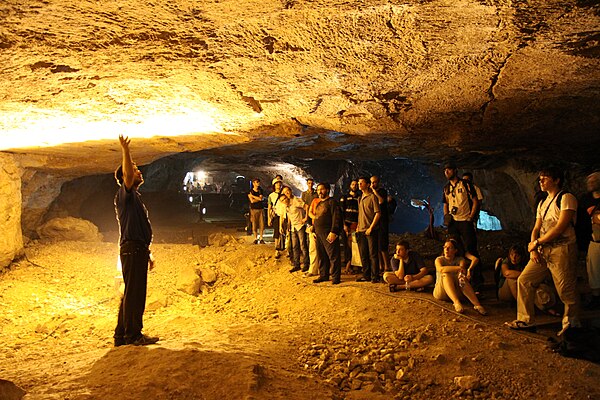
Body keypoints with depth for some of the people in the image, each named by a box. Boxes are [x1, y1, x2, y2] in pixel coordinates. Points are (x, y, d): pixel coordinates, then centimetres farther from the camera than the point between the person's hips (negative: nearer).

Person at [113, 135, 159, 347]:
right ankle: (133, 335, -2)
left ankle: (122, 335, 20)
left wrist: (147, 254, 23)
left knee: (132, 294, 13)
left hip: (138, 250, 10)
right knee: (133, 293, -7)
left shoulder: (135, 198, 24)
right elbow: (127, 174, -25)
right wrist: (125, 150, -26)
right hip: (132, 249, -10)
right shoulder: (125, 194, -3)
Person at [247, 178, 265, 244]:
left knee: (262, 224, -1)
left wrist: (253, 196, -7)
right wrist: (258, 198, -6)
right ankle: (255, 239, 7)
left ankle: (261, 239, 8)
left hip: (260, 209, 3)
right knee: (254, 224, -2)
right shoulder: (250, 191, 1)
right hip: (253, 209, -3)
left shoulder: (260, 190, 9)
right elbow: (252, 201, -11)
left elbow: (261, 198, -7)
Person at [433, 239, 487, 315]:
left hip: (455, 292, 2)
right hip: (440, 292, -1)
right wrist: (459, 267, -36)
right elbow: (441, 269, -25)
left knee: (462, 278, -30)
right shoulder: (439, 259, 1)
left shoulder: (460, 259, 7)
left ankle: (477, 305, -44)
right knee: (445, 275, -31)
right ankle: (456, 303, -50)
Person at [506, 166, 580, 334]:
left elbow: (561, 227, -14)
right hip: (543, 250, 8)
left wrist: (536, 243, -9)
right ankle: (526, 321, 9)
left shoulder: (566, 198, -5)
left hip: (562, 249, -8)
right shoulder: (542, 203, 20)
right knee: (524, 280, 2)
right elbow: (536, 229, 15)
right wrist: (533, 249, -3)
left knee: (566, 290, -4)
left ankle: (571, 325, 15)